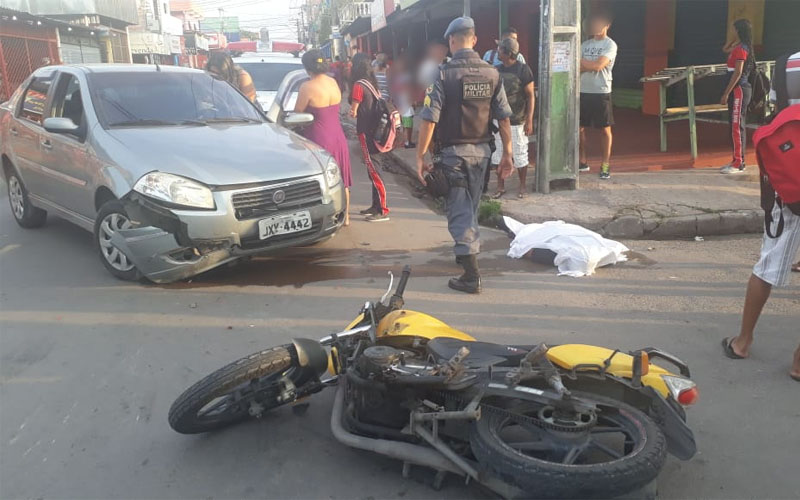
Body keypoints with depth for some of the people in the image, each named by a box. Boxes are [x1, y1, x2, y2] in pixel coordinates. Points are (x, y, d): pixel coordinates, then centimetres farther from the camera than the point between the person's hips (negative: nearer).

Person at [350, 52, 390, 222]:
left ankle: (383, 211, -5)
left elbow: (353, 111, -11)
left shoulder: (359, 85, -13)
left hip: (366, 131, -8)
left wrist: (352, 111, 9)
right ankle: (376, 206, 24)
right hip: (375, 129, 8)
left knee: (373, 170, -6)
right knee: (373, 169, 15)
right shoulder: (371, 83, 10)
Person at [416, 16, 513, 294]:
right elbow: (504, 118, 1)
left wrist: (420, 157, -10)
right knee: (471, 207, 22)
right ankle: (468, 251, 41)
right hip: (481, 150, 5)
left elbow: (429, 120, -16)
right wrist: (507, 153, 8)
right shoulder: (492, 74, 1)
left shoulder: (444, 75, -12)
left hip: (453, 152, -4)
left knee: (459, 212, 0)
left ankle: (471, 276, -3)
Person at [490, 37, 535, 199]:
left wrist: (529, 120, -13)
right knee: (498, 154, 9)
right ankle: (500, 187, 19)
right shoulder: (496, 70, 6)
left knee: (520, 155, 5)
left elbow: (530, 96, -8)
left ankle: (522, 186, 19)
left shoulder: (523, 69, -8)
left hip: (517, 121, -5)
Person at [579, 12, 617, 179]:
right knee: (580, 127, 7)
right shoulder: (585, 44, 12)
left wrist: (581, 62, -8)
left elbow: (598, 65, -17)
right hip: (583, 91, 5)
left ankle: (605, 164, 8)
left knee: (605, 129, 1)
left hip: (601, 92, -5)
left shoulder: (610, 45, -4)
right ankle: (583, 162, 19)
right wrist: (591, 65, -12)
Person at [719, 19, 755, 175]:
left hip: (739, 90, -10)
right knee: (736, 125, 12)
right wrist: (735, 40, 20)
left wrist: (726, 93, -19)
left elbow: (738, 73, -19)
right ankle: (737, 160, 18)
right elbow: (725, 49, 36)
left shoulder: (741, 48, -13)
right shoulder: (739, 47, 15)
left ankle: (738, 163, -10)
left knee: (737, 125, -10)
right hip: (738, 90, 10)